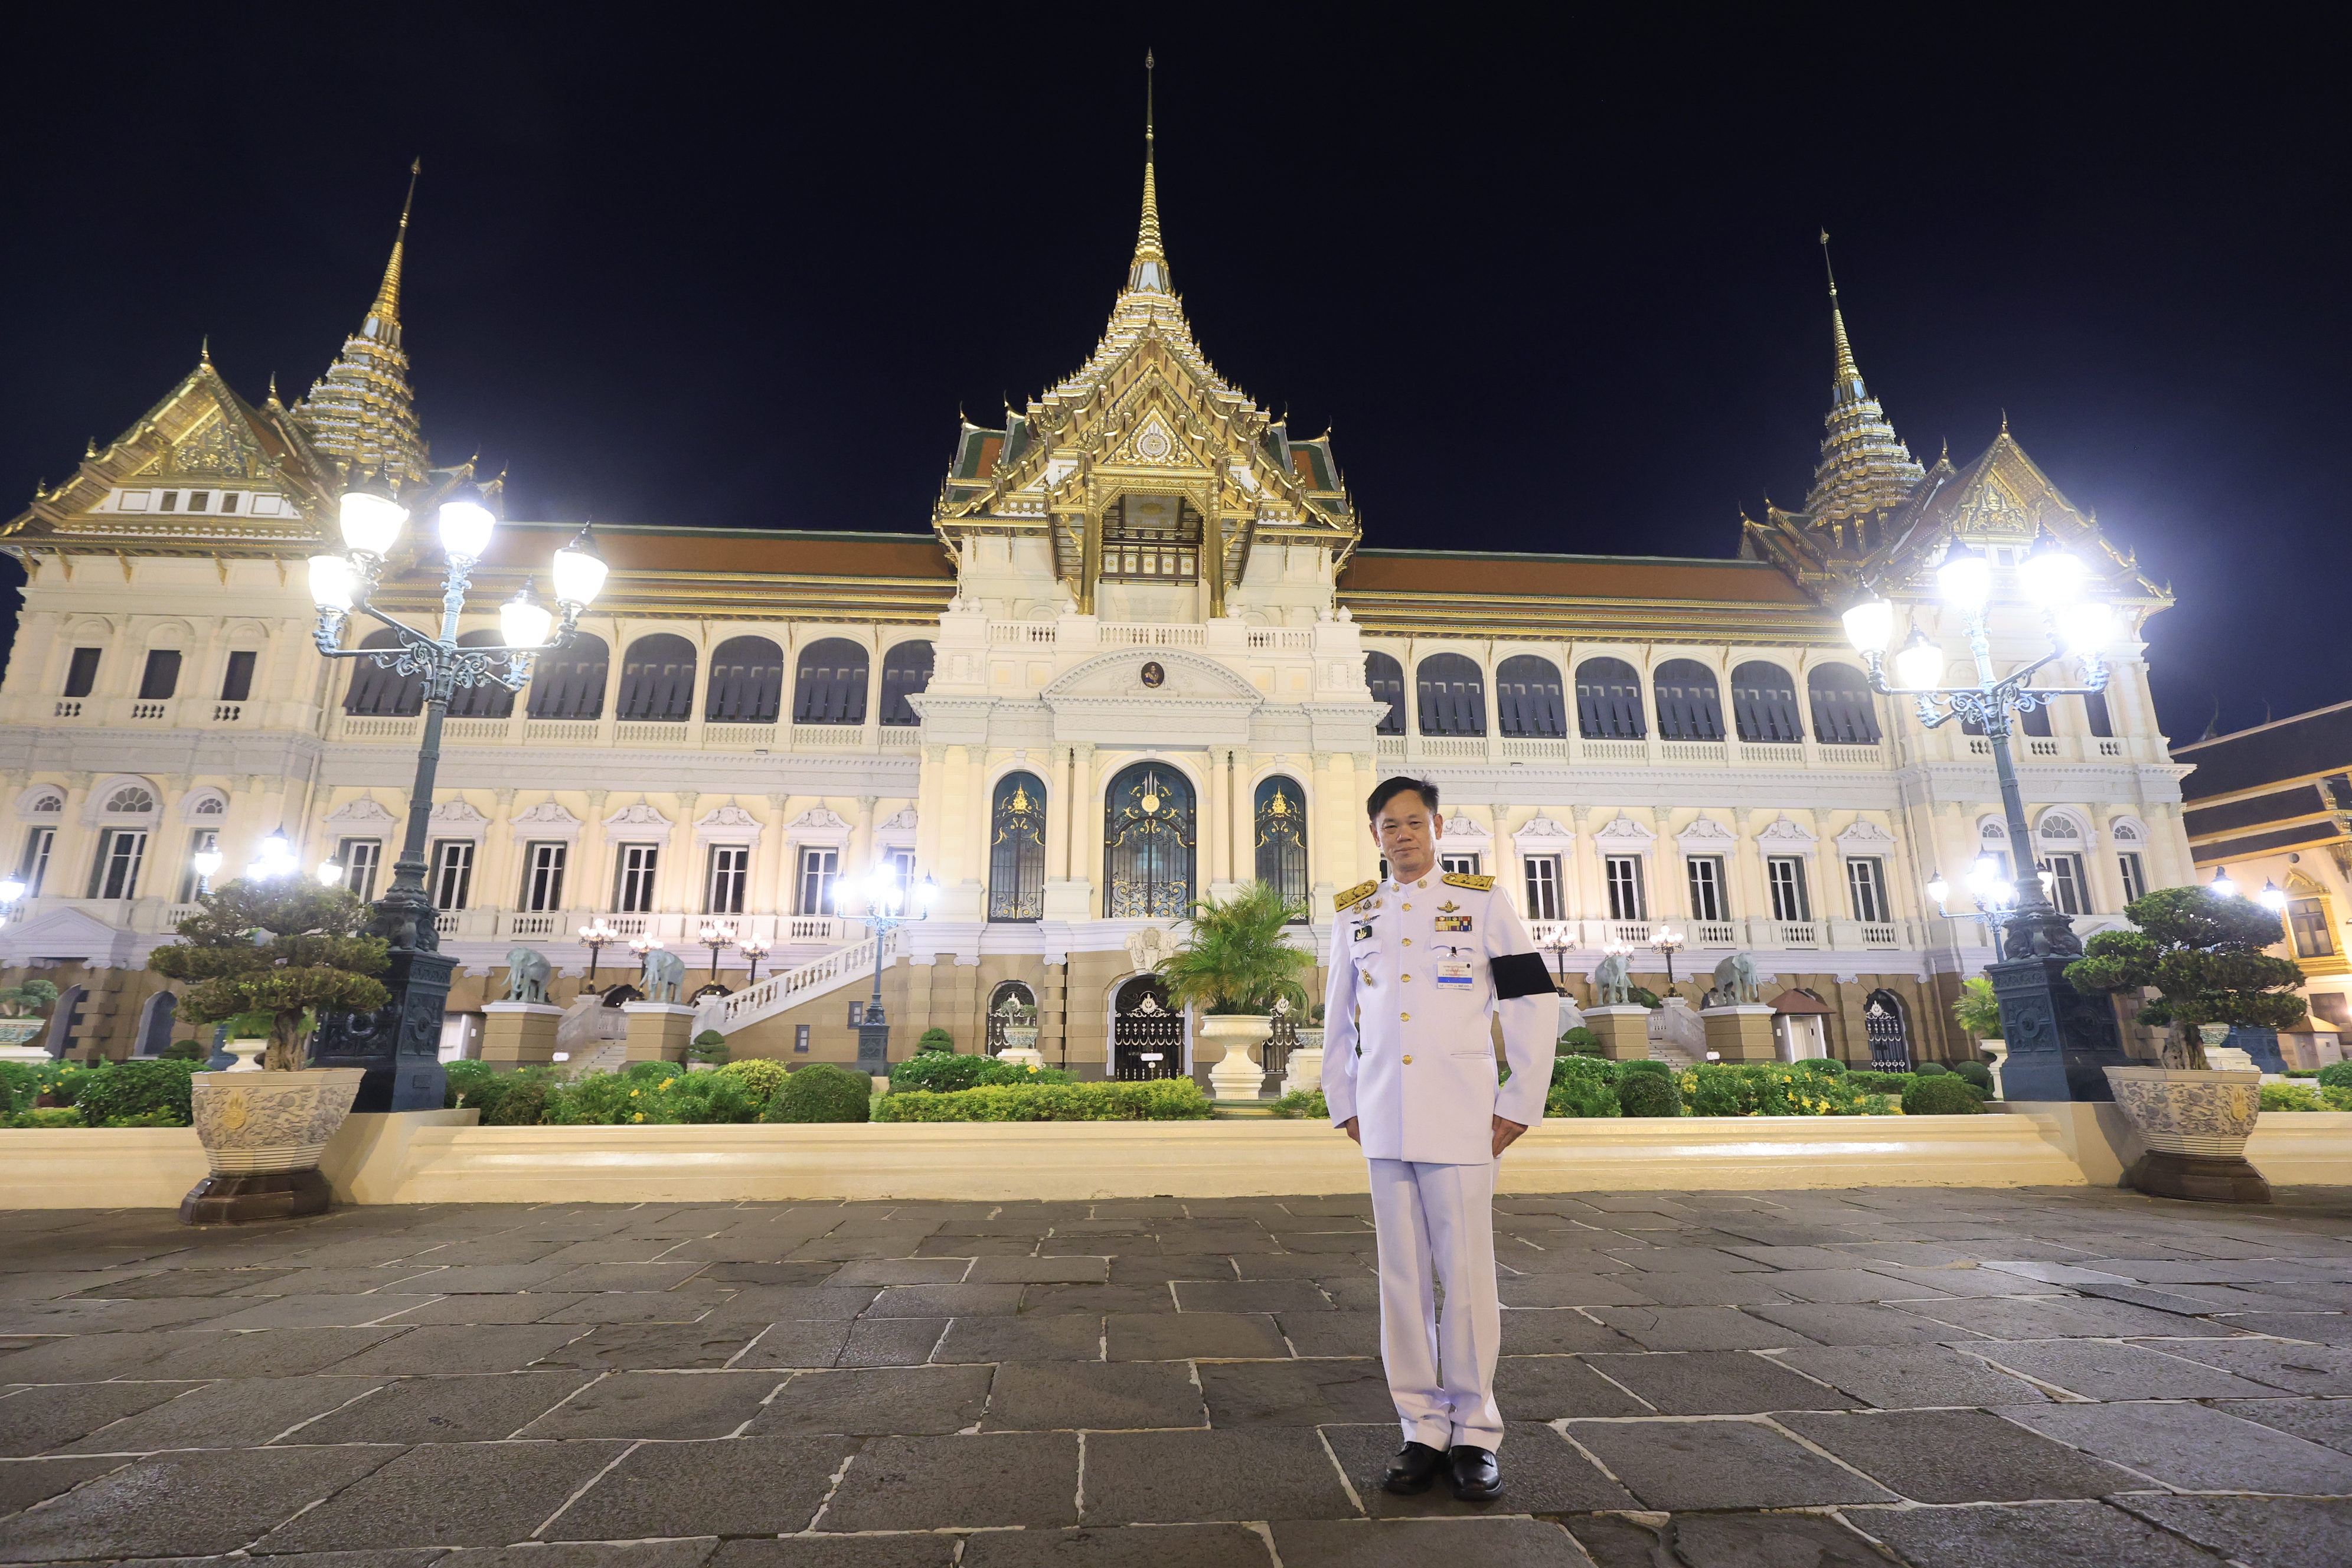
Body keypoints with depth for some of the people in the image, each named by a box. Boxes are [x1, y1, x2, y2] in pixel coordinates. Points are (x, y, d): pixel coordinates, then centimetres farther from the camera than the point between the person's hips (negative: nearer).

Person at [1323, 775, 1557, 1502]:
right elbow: (1337, 1019, 16)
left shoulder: (1483, 903, 1)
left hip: (1460, 1120, -3)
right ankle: (1424, 1429, 22)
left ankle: (1475, 1433, 20)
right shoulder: (1354, 915, 10)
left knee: (1466, 1273, 3)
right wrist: (1343, 1104, 11)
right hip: (1384, 1123, 3)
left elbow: (1535, 1005, 0)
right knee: (1403, 1277, 9)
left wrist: (1520, 1105, -3)